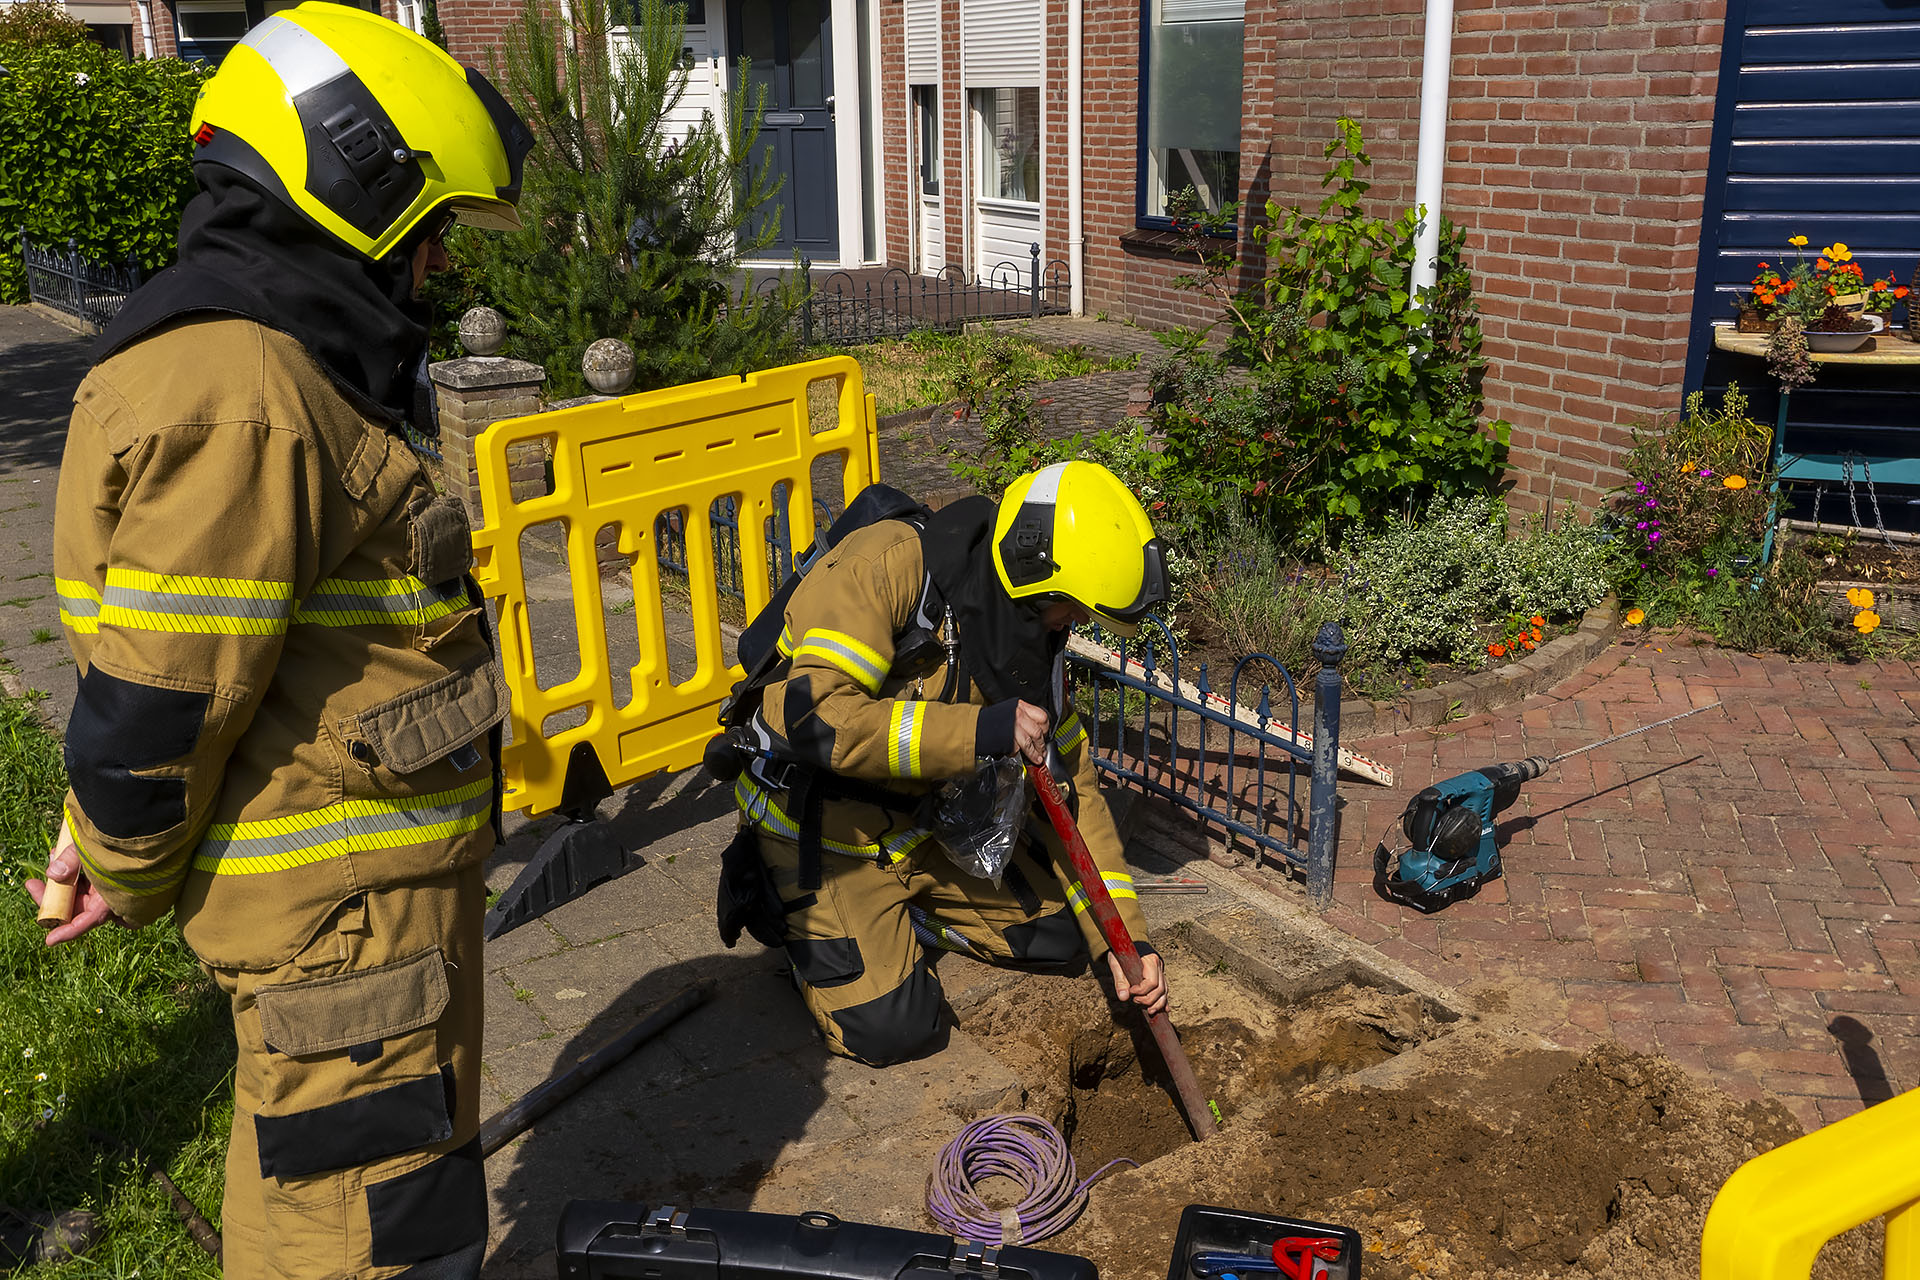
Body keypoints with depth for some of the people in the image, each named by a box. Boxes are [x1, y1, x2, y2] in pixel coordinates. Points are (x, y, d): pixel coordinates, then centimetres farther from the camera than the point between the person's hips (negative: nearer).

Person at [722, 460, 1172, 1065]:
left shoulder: (1031, 640, -6)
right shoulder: (890, 564, -28)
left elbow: (1071, 789, 0)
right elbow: (809, 716, -39)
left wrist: (1124, 938, -7)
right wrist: (980, 731, -38)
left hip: (927, 817, 7)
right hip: (821, 822, -7)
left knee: (1057, 929, 5)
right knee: (892, 1029, -15)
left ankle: (892, 906, 17)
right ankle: (780, 901, 8)